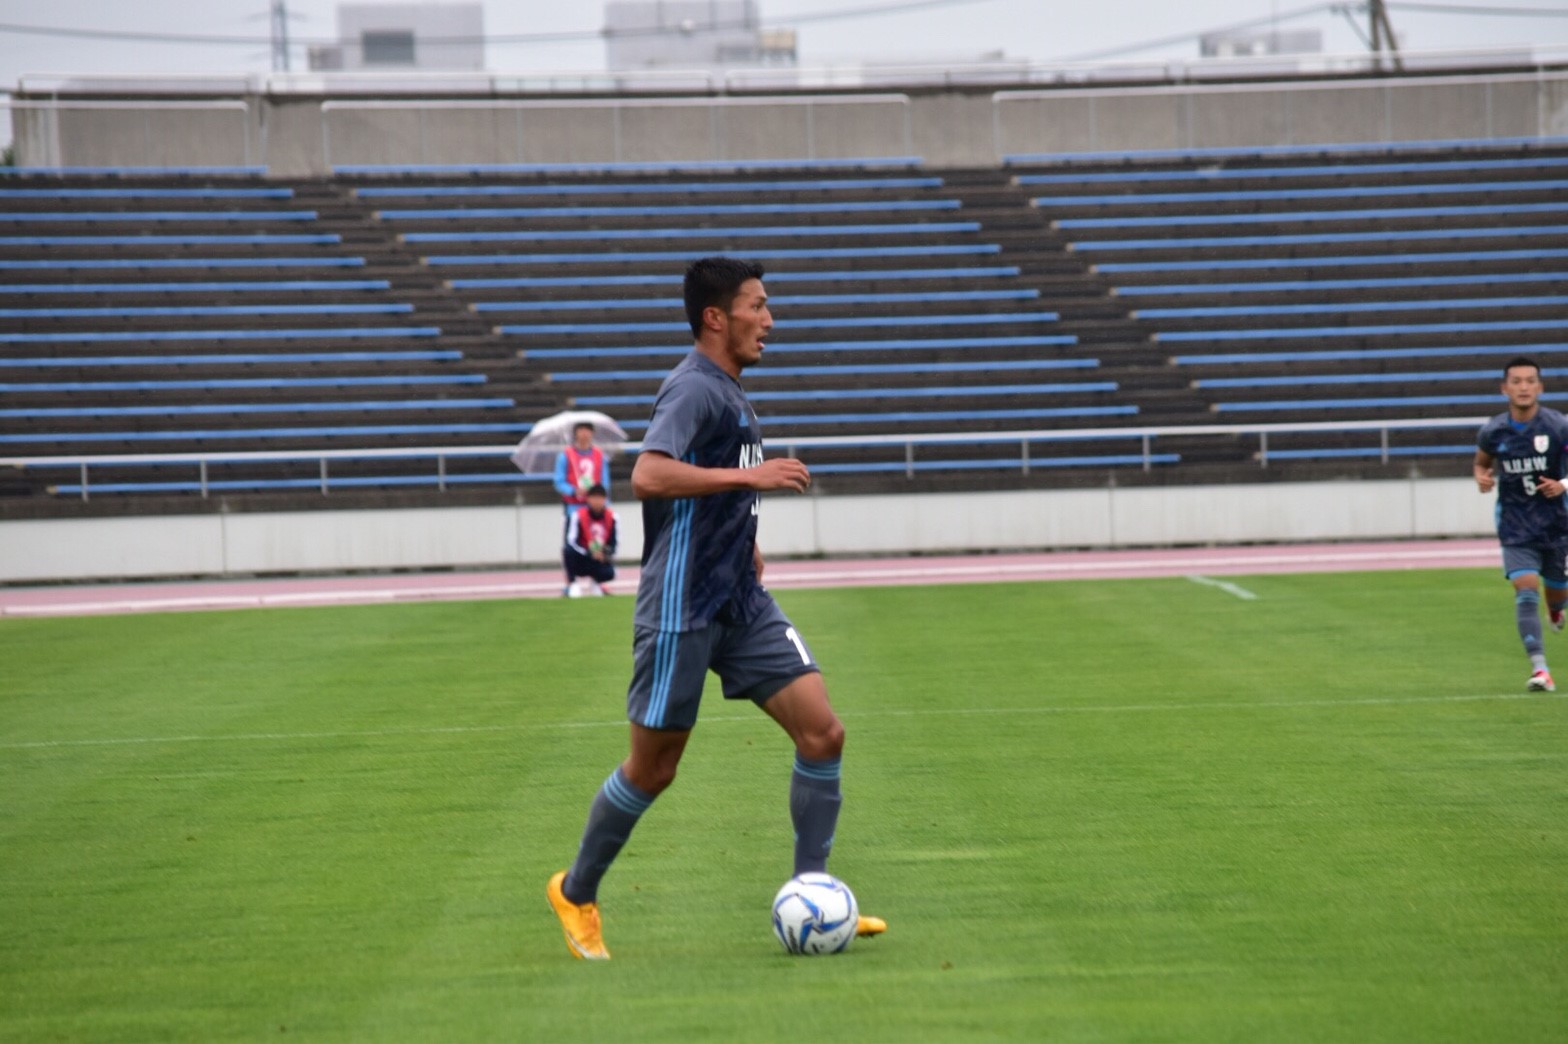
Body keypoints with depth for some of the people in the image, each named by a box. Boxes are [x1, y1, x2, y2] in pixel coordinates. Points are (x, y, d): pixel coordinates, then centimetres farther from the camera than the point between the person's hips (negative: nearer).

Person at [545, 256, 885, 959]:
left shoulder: (729, 389, 15)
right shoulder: (694, 387, -14)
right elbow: (648, 476, -30)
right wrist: (749, 475, -29)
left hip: (741, 603, 9)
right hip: (682, 608, -8)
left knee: (822, 731, -3)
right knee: (654, 767, 1)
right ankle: (576, 893, 22)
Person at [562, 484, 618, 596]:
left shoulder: (611, 517, -3)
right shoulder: (578, 515, -16)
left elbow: (612, 542, 1)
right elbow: (572, 541, -21)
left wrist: (608, 553, -21)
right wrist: (590, 553, -32)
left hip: (599, 559, 3)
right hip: (580, 558, -3)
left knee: (609, 573, -26)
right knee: (569, 550, -36)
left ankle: (594, 580, 15)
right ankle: (572, 583, -14)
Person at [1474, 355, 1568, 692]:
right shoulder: (1492, 431, -5)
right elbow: (1482, 462, 15)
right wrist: (1482, 477, -8)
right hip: (1516, 528, 0)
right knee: (1526, 589, -18)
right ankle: (1539, 668, -24)